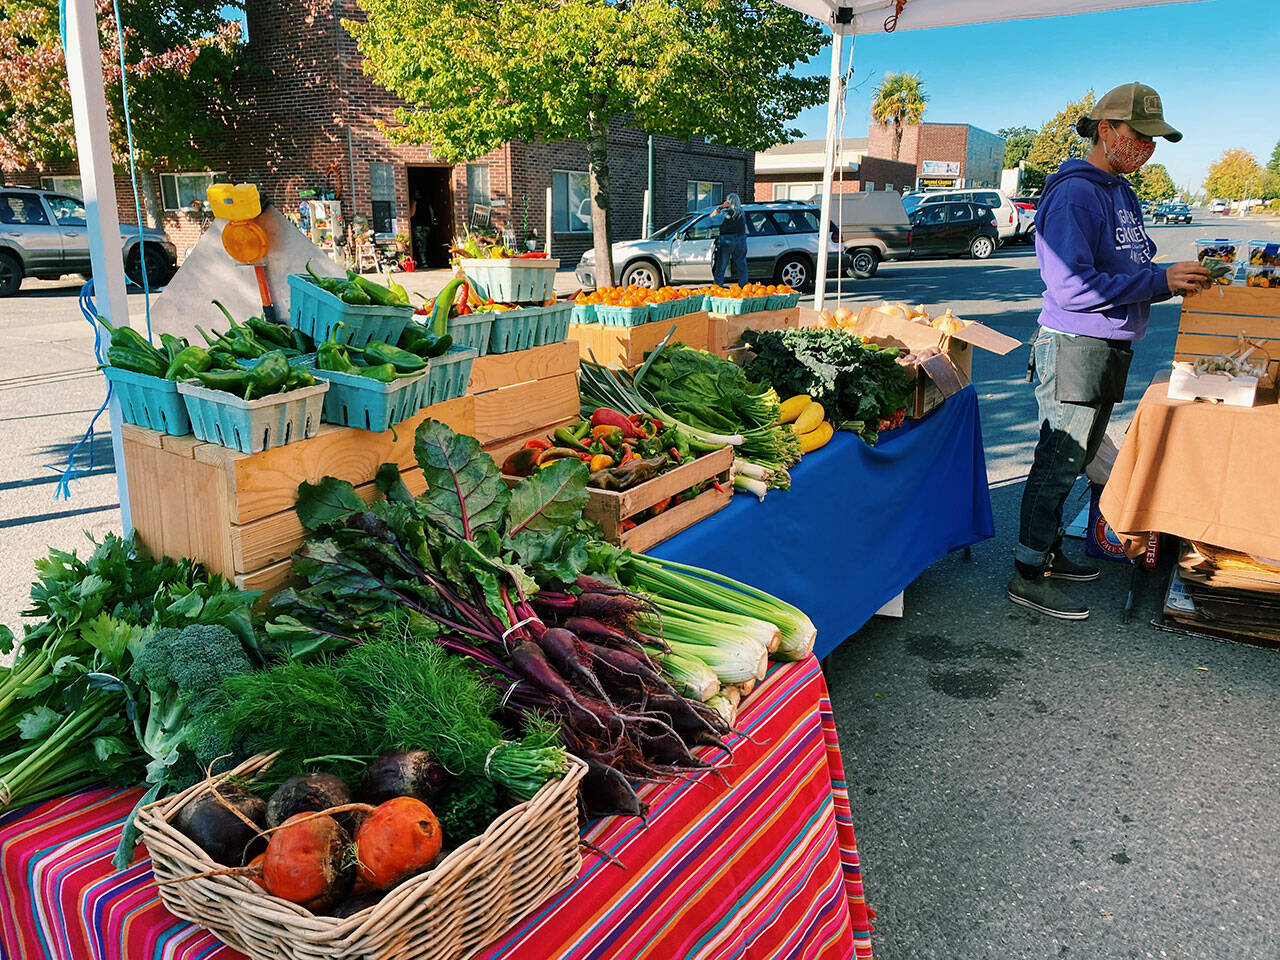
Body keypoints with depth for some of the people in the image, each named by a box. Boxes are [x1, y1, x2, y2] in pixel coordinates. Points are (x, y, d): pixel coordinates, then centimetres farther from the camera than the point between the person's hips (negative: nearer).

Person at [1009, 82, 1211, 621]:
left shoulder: (1121, 191, 17)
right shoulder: (1075, 193, -14)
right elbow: (1071, 288, -23)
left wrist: (1177, 279, 4)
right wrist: (1160, 281, -20)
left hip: (1110, 350, 10)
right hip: (1075, 349, -10)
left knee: (1073, 461, 16)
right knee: (1058, 464, -5)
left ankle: (1048, 552, 29)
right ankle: (1028, 576, 4)